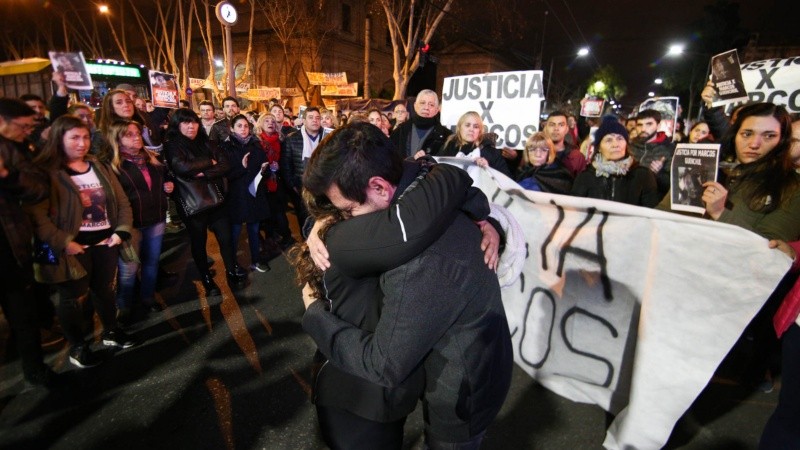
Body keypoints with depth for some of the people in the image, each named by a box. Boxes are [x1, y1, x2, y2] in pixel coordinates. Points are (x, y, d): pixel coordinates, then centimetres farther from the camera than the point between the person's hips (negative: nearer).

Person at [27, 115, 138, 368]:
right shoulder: (46, 172, -8)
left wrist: (121, 231, -2)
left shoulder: (100, 167, 10)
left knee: (104, 289, 18)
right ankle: (77, 346, 25)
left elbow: (122, 201, 10)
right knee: (74, 297, 6)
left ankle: (111, 332, 36)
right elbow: (36, 214, -16)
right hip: (74, 246, -5)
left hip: (106, 241, 5)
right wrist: (62, 243, -21)